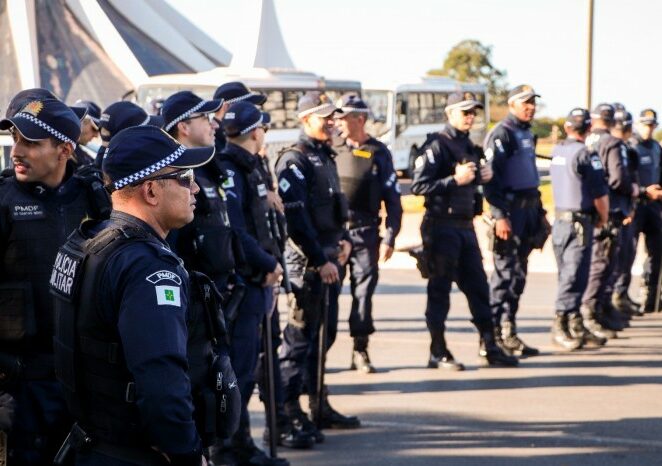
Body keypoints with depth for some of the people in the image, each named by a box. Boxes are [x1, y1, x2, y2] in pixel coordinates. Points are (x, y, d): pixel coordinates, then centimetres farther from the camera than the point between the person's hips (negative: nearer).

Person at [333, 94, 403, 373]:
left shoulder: (378, 153, 5)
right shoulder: (333, 150, 8)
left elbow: (392, 200, 4)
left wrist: (390, 238, -3)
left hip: (365, 232, -1)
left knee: (364, 289, -1)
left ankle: (360, 351, 7)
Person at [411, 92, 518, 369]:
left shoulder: (469, 146, 16)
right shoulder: (437, 146, -9)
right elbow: (418, 185, -17)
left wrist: (481, 177, 7)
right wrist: (455, 180, -21)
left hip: (465, 226, 8)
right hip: (442, 226, -8)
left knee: (478, 286, 9)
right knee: (440, 291, -1)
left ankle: (489, 348, 15)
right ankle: (438, 353, 5)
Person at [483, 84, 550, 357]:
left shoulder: (527, 134, 18)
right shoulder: (501, 134, -11)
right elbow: (491, 178, -17)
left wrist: (539, 212, 21)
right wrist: (500, 216, -23)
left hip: (529, 209, 9)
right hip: (510, 209, -9)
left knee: (518, 273, 11)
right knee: (507, 273, -8)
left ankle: (507, 331, 16)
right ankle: (500, 334, -4)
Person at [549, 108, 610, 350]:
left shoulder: (556, 152, 10)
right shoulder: (585, 154, -13)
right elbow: (600, 194, -12)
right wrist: (603, 219, 4)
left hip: (559, 219, 8)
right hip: (579, 222, -8)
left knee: (568, 274, 11)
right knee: (574, 277, -6)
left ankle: (577, 328, 15)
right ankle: (561, 325, -8)